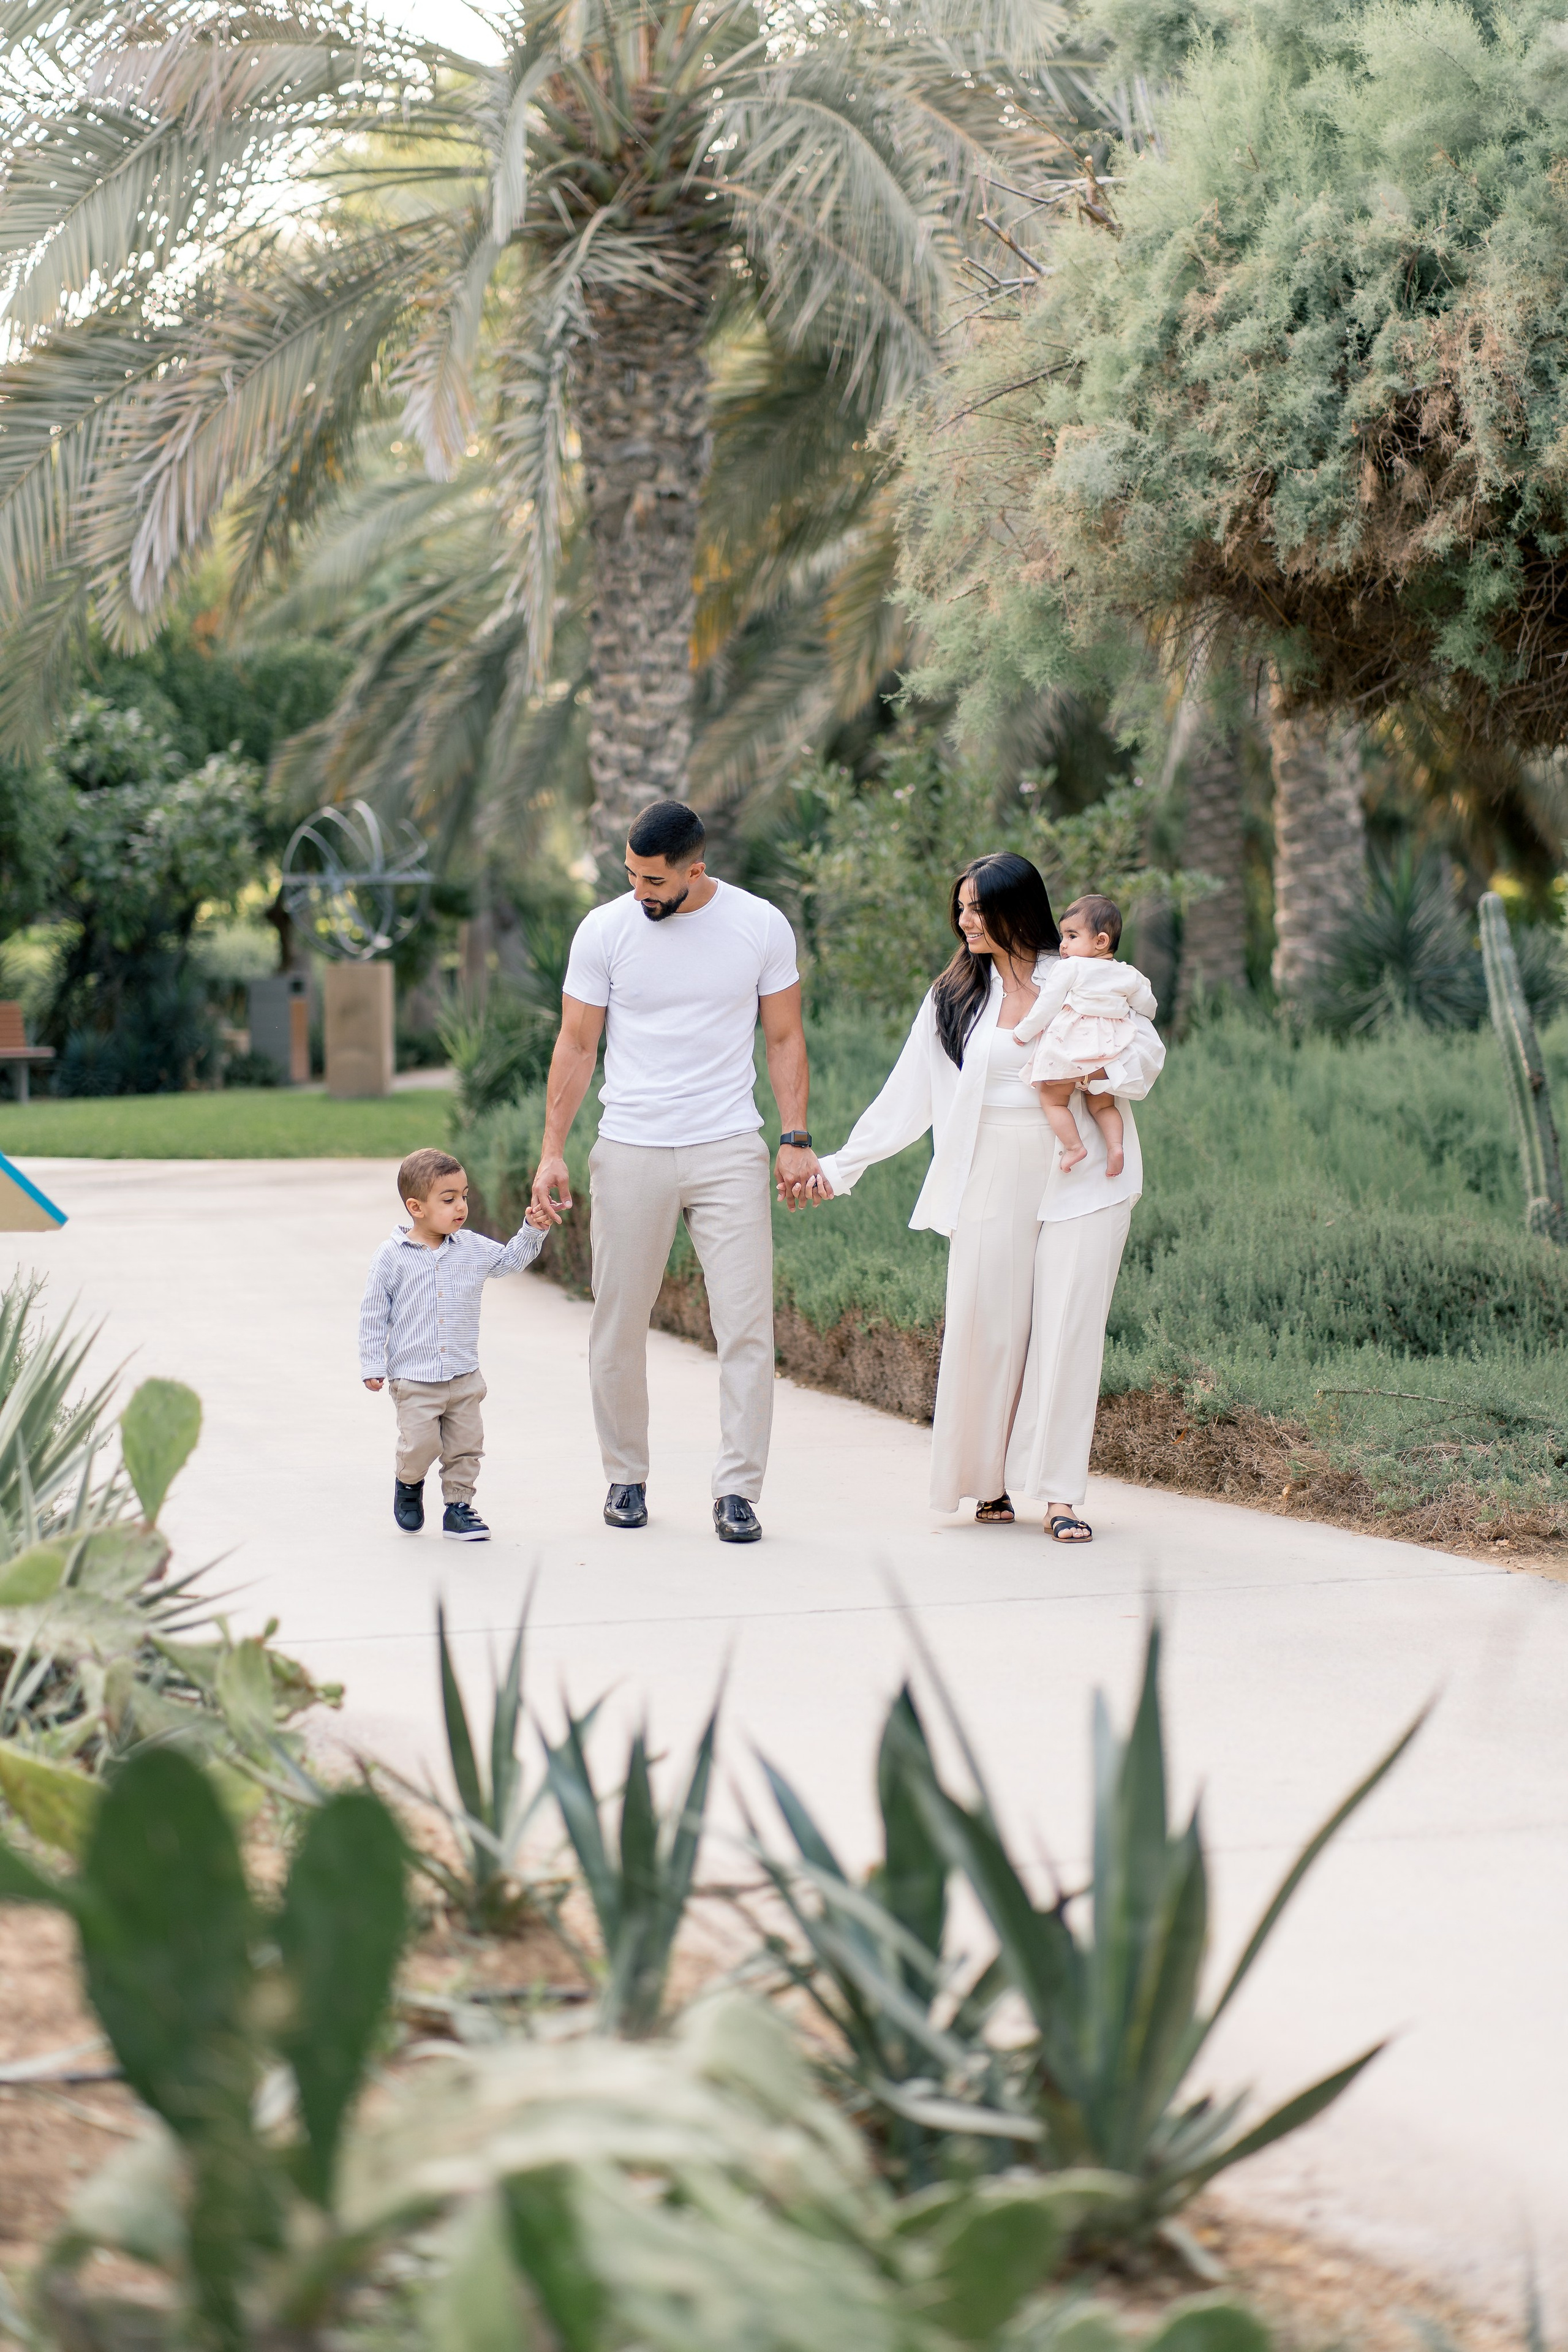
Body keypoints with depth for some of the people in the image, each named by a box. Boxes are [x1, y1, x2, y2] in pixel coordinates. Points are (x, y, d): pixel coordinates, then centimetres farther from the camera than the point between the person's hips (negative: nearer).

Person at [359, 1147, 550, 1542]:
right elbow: (374, 1314, -3)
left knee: (466, 1445, 5)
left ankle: (458, 1506, 19)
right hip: (414, 1379, -4)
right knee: (420, 1444, -10)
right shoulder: (392, 1257, -7)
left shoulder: (473, 1249, 3)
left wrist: (533, 1230, 0)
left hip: (464, 1376, 4)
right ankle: (409, 1484, 21)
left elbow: (511, 1259, 17)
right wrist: (372, 1365, -4)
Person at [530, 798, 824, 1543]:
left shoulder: (761, 927, 0)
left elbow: (784, 1039, 7)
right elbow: (576, 1047, 4)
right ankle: (626, 1476, 21)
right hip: (630, 1151, 1)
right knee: (618, 1327, 5)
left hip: (730, 1151, 0)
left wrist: (796, 1139, -1)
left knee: (747, 1323, -7)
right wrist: (552, 1152, -2)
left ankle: (737, 1490, -3)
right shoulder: (604, 930, 0)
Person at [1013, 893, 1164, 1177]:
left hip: (1070, 1050, -5)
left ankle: (1073, 1146, -7)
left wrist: (1024, 1033, 6)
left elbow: (1047, 1005, -6)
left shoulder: (1070, 968, -7)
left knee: (1053, 1099, 8)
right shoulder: (1129, 976, 8)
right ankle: (1115, 1144, -4)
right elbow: (1149, 1008, 16)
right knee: (1102, 1104, 18)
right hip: (1111, 1051, 5)